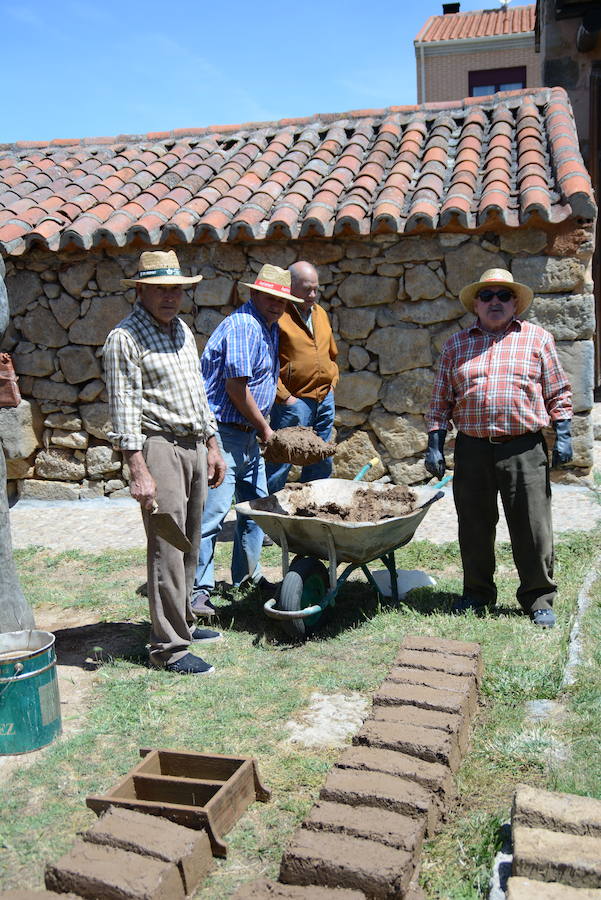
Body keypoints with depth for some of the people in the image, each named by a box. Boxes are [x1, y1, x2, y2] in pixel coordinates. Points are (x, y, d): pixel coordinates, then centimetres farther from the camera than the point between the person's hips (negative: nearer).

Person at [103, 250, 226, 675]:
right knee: (166, 548, -7)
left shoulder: (183, 330, 17)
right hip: (159, 446, -8)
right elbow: (124, 408, -14)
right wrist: (139, 471, -20)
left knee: (189, 544, 13)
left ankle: (181, 622, 26)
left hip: (195, 446, 8)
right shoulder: (125, 338, -8)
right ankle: (168, 645, 0)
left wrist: (212, 445, 20)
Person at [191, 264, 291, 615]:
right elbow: (236, 386, -21)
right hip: (222, 431, -10)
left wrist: (261, 425, 17)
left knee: (257, 503, 15)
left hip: (249, 433, 10)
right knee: (213, 511, -9)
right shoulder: (243, 326, -17)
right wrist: (263, 427, -10)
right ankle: (199, 588, -2)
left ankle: (248, 574, 28)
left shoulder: (271, 328, 15)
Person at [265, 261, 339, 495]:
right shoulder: (278, 315, -9)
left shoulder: (320, 313, 15)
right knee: (281, 462, -6)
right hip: (294, 402, -7)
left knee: (322, 463, 13)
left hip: (325, 399, 8)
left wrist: (332, 383, 13)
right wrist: (285, 397, -16)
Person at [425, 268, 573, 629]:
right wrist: (435, 445, 6)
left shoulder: (537, 338, 9)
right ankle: (478, 594, 26)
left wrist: (563, 435, -1)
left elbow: (558, 393, 9)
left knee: (533, 528, 1)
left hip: (524, 450, -2)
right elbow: (442, 399, 13)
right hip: (472, 448, 2)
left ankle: (539, 598, 16)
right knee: (474, 528, 9)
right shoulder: (457, 344, 13)